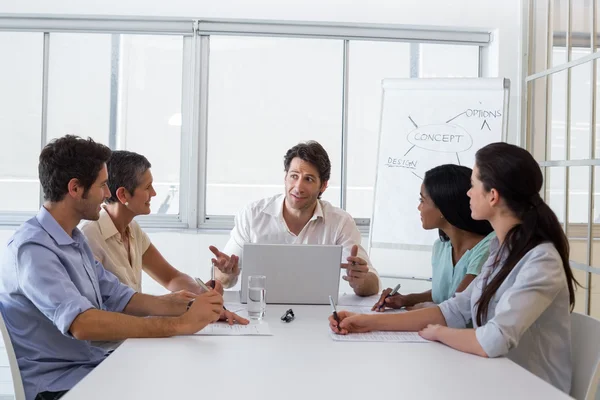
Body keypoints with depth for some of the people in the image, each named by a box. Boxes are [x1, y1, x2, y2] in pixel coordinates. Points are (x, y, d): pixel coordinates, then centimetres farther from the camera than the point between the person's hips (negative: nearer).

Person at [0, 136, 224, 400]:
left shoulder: (74, 239, 11)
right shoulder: (32, 249, -19)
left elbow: (119, 299, 7)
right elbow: (82, 324, -31)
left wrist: (189, 307, -6)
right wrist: (180, 324, -29)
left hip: (91, 365, 8)